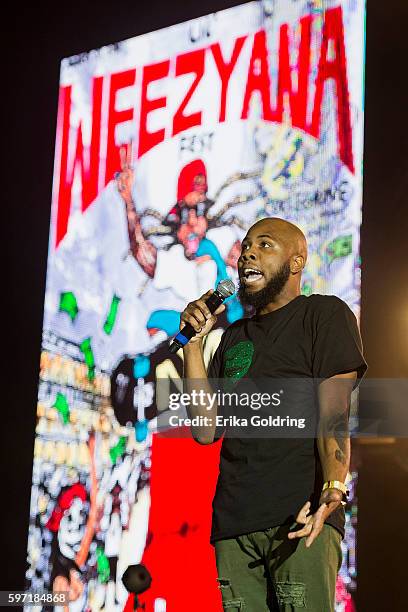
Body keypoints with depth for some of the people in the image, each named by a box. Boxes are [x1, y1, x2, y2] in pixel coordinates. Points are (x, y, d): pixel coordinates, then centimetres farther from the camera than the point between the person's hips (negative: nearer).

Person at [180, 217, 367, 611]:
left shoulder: (325, 314, 6)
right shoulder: (234, 336, 23)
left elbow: (333, 412, -8)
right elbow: (205, 430, 13)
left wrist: (333, 490, -25)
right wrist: (194, 342, 8)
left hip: (301, 517, -5)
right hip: (233, 521, 5)